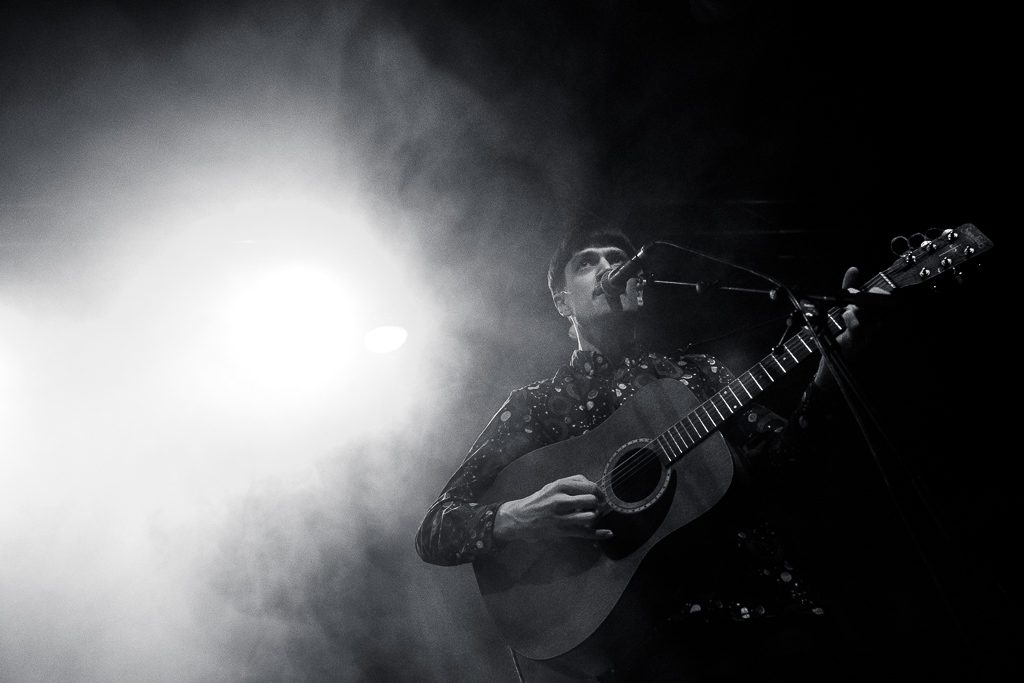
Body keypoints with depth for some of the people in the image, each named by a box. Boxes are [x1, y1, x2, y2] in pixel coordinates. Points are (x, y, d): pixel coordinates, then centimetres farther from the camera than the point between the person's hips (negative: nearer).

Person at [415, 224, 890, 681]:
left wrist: (830, 370, -11)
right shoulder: (536, 405, 8)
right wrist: (516, 518, -16)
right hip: (646, 631, -3)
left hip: (761, 598, 4)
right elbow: (433, 532, 3)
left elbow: (774, 455, 4)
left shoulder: (693, 369, 18)